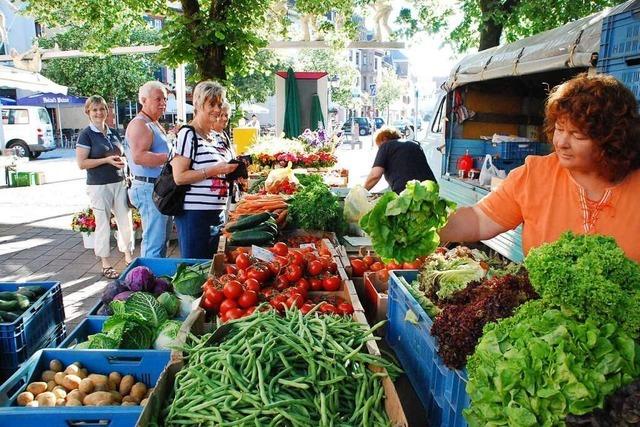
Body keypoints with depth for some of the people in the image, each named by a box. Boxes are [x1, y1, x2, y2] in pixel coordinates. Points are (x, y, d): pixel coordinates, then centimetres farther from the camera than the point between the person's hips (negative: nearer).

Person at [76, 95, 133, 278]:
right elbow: (81, 163, -11)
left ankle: (128, 256, 22)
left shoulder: (113, 132, 12)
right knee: (103, 224, 3)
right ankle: (106, 264, 15)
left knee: (126, 220, 7)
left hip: (119, 183, 5)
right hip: (99, 186, -5)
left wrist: (121, 160, 5)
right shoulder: (86, 135, -5)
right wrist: (107, 160, -17)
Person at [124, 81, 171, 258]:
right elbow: (139, 157, -26)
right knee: (154, 243, -8)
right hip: (149, 188, -11)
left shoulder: (156, 125, 20)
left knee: (162, 239, 18)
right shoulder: (139, 124, -13)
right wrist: (170, 156, -25)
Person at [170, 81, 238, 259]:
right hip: (194, 213, -8)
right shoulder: (188, 134, -11)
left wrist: (229, 170, 8)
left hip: (216, 212, 8)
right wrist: (214, 170, -20)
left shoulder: (215, 136, 14)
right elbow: (179, 177, -17)